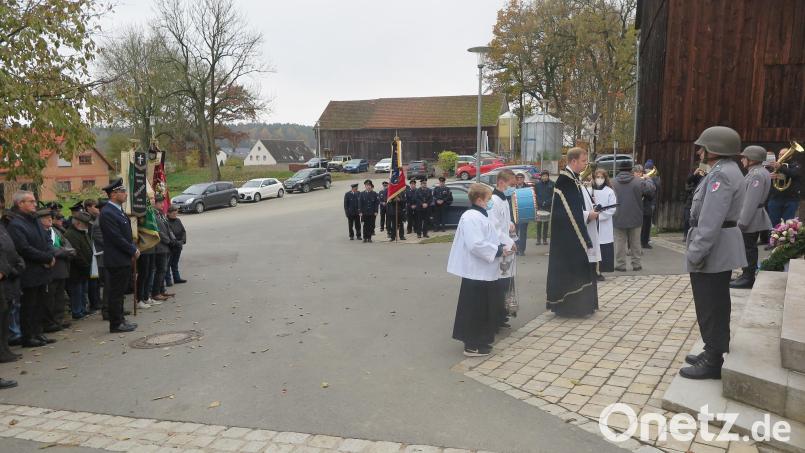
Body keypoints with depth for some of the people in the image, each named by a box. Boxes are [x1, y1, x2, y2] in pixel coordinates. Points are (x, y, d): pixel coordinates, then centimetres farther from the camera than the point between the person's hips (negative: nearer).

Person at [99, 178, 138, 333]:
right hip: (116, 260, -10)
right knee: (115, 293, -1)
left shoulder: (119, 210, 13)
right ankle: (116, 324, 7)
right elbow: (117, 238, -21)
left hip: (124, 259, 10)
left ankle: (120, 320, 25)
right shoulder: (107, 213, -18)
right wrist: (133, 251, -12)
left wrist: (134, 248, 6)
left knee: (119, 292, 16)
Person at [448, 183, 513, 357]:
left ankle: (481, 341, 29)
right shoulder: (471, 217, -18)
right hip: (476, 272, -10)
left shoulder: (480, 216, 15)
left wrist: (502, 247, 10)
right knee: (475, 309, -1)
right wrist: (499, 250, -19)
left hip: (484, 272, 10)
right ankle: (472, 346, 8)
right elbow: (476, 245, -27)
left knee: (485, 308, 17)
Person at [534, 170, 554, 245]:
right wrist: (535, 204, -4)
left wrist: (552, 203, -8)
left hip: (548, 206, 0)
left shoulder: (552, 184, 0)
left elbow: (554, 194, 2)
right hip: (539, 206, 0)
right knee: (539, 223, 2)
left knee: (546, 223, 7)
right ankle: (538, 239, 10)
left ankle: (545, 239, 15)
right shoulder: (537, 184, 1)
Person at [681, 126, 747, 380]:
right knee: (716, 305, 18)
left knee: (710, 307, -2)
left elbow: (711, 220, -26)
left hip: (712, 249, -11)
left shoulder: (721, 174, -19)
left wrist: (695, 253, -24)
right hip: (721, 248, 11)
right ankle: (714, 352, 29)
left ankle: (713, 363, 6)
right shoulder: (727, 170, 14)